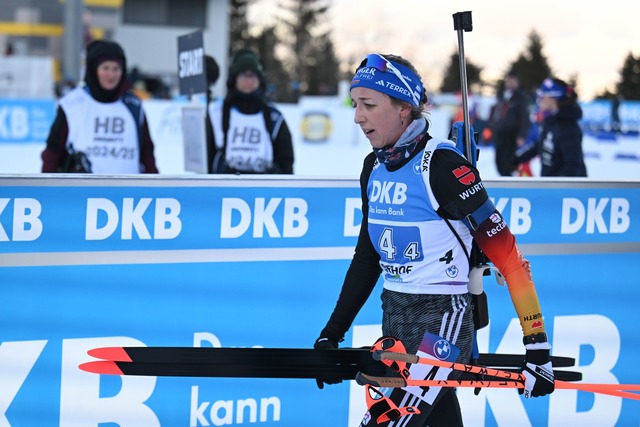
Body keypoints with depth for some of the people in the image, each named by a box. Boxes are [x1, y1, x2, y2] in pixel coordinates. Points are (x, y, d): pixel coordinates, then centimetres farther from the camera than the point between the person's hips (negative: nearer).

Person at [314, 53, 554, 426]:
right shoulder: (375, 167, 8)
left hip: (443, 318, -8)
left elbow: (506, 254, -17)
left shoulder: (442, 165, -16)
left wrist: (537, 346, -19)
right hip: (395, 316, 8)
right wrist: (332, 335, 14)